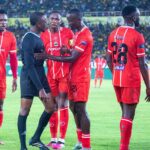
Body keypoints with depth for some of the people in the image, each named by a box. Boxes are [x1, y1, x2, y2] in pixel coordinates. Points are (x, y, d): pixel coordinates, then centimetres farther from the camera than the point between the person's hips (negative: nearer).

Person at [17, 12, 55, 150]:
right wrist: (40, 88, -23)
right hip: (30, 77, -9)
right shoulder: (29, 40, -18)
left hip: (40, 76, 9)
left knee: (50, 108, 9)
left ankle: (36, 139, 21)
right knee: (25, 110, -3)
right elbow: (29, 66, -21)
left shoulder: (38, 38, 11)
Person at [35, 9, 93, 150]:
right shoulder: (77, 33, 14)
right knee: (74, 108, 12)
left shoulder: (85, 36, -18)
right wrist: (67, 50, 0)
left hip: (81, 78, -10)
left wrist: (48, 56, -20)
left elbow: (72, 58, -21)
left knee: (80, 109, -10)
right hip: (74, 77, 10)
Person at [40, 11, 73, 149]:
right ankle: (53, 138, 13)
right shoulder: (44, 36, 5)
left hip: (65, 73, -3)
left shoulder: (68, 33, -1)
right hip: (51, 74, 3)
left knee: (63, 104, -5)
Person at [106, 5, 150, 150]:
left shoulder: (113, 34, 6)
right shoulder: (137, 36, -13)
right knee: (128, 115, -4)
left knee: (125, 113, 16)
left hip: (117, 80, 7)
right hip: (131, 81, -7)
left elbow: (109, 59, 11)